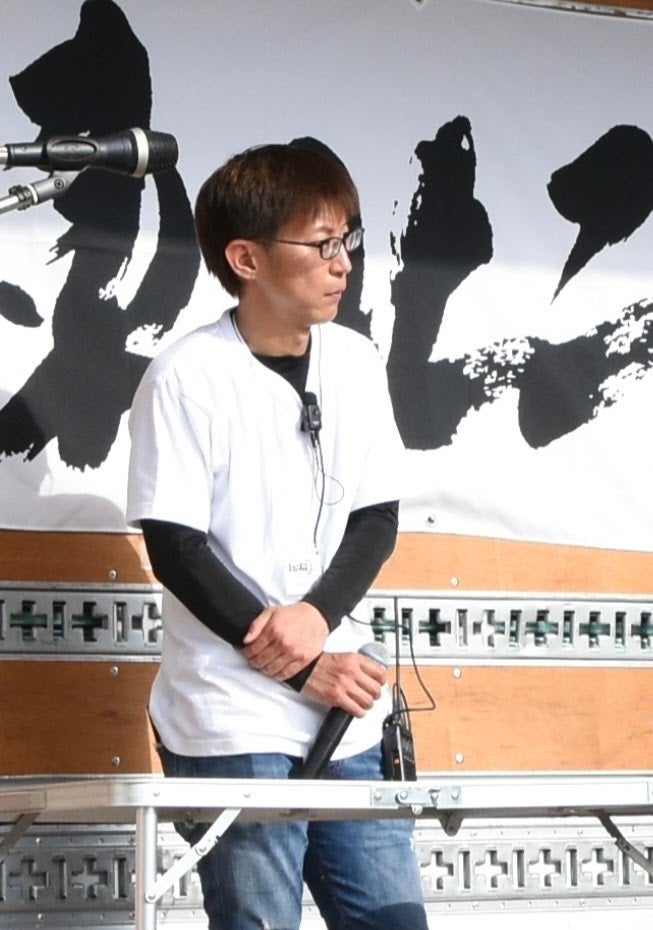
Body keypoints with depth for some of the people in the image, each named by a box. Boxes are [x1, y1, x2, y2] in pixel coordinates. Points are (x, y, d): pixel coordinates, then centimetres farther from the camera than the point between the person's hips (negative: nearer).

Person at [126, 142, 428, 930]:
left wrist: (317, 614, -11)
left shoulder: (356, 364, 6)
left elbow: (378, 519, 8)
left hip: (347, 714, 6)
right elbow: (176, 549, -12)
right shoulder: (188, 377, -10)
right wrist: (302, 668, -13)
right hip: (231, 723, -5)